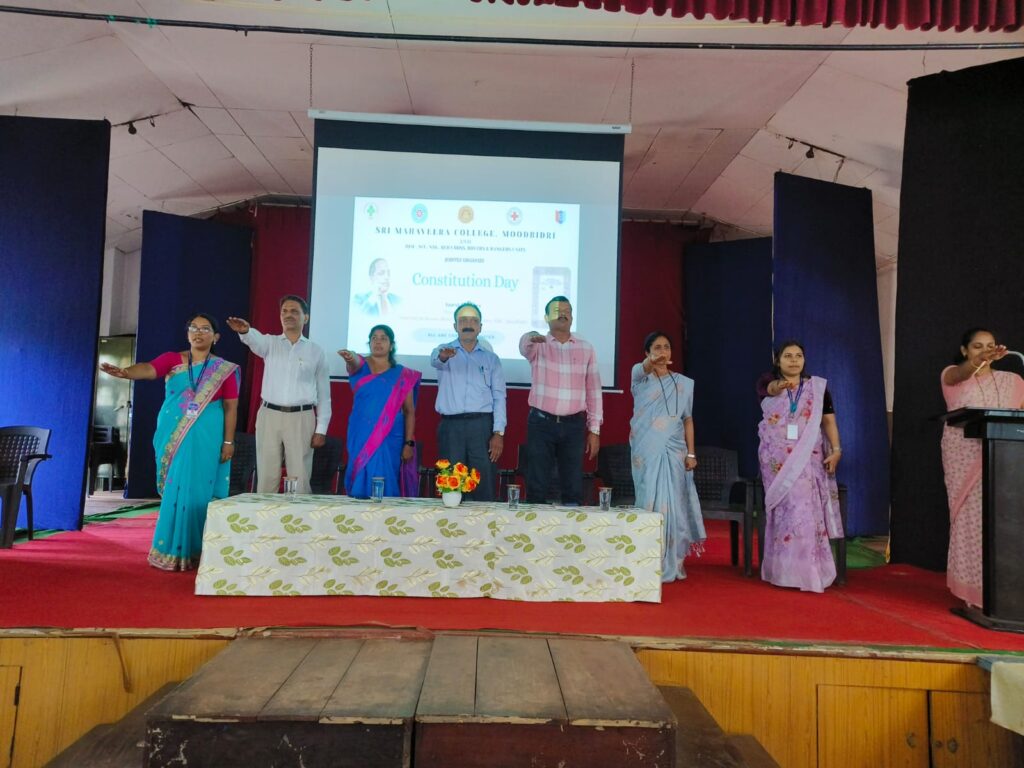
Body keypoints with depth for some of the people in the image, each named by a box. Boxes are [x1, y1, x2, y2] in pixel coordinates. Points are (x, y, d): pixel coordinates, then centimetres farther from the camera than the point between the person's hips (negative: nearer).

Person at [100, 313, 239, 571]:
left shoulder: (224, 370, 2)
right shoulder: (172, 359, 6)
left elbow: (231, 408, 1)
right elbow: (148, 369, -14)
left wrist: (228, 441, -4)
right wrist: (124, 372, -35)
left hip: (205, 438, -2)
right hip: (173, 436, 2)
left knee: (195, 491, -3)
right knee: (174, 490, 6)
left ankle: (190, 552, 6)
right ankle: (171, 550, 15)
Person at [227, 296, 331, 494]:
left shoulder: (316, 350, 7)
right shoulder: (270, 343, 8)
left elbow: (324, 393, 6)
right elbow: (255, 340, -18)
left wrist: (321, 429, -1)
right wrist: (245, 331, -42)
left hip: (301, 418, -1)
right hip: (269, 416, 1)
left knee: (300, 478, 0)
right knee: (266, 477, 3)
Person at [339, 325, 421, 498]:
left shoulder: (402, 374, 6)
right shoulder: (360, 365, 6)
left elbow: (409, 412, 5)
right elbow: (354, 363, -20)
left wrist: (409, 443, -3)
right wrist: (349, 358, -45)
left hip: (389, 438, 0)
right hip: (361, 436, 1)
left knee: (384, 483, -3)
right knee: (361, 481, 2)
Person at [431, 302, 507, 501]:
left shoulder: (491, 358, 13)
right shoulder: (444, 351, 11)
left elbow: (499, 397, 7)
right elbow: (435, 360, -15)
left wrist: (498, 433, -5)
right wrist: (442, 357, -41)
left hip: (482, 425, 1)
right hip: (451, 426, 0)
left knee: (484, 485, -3)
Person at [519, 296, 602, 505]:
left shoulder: (586, 348, 8)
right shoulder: (537, 345, 2)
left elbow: (593, 391, 8)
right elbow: (524, 344, -24)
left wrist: (594, 430, 4)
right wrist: (532, 337, -49)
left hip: (574, 425, 2)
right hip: (541, 423, -2)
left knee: (574, 488, 6)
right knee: (537, 487, 2)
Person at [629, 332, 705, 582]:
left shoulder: (683, 383, 9)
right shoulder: (640, 378, 3)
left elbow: (688, 420, 9)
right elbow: (642, 368, -23)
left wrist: (691, 453, 1)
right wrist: (652, 362, -47)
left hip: (673, 451, 2)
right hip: (647, 451, -1)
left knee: (672, 504, 0)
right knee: (649, 502, -1)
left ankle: (671, 563, 9)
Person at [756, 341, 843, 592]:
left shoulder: (817, 386, 7)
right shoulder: (769, 383, 3)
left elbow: (829, 420, 6)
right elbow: (771, 389, -23)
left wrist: (836, 450, -7)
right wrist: (780, 386, -47)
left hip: (807, 458, 0)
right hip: (777, 458, 0)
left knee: (806, 509, -7)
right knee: (783, 510, -1)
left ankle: (807, 570, 0)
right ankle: (782, 569, 7)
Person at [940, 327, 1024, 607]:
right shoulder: (953, 376, 3)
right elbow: (962, 373, -22)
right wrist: (983, 359, -41)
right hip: (965, 459, -2)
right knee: (970, 519, -5)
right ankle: (972, 591, 3)